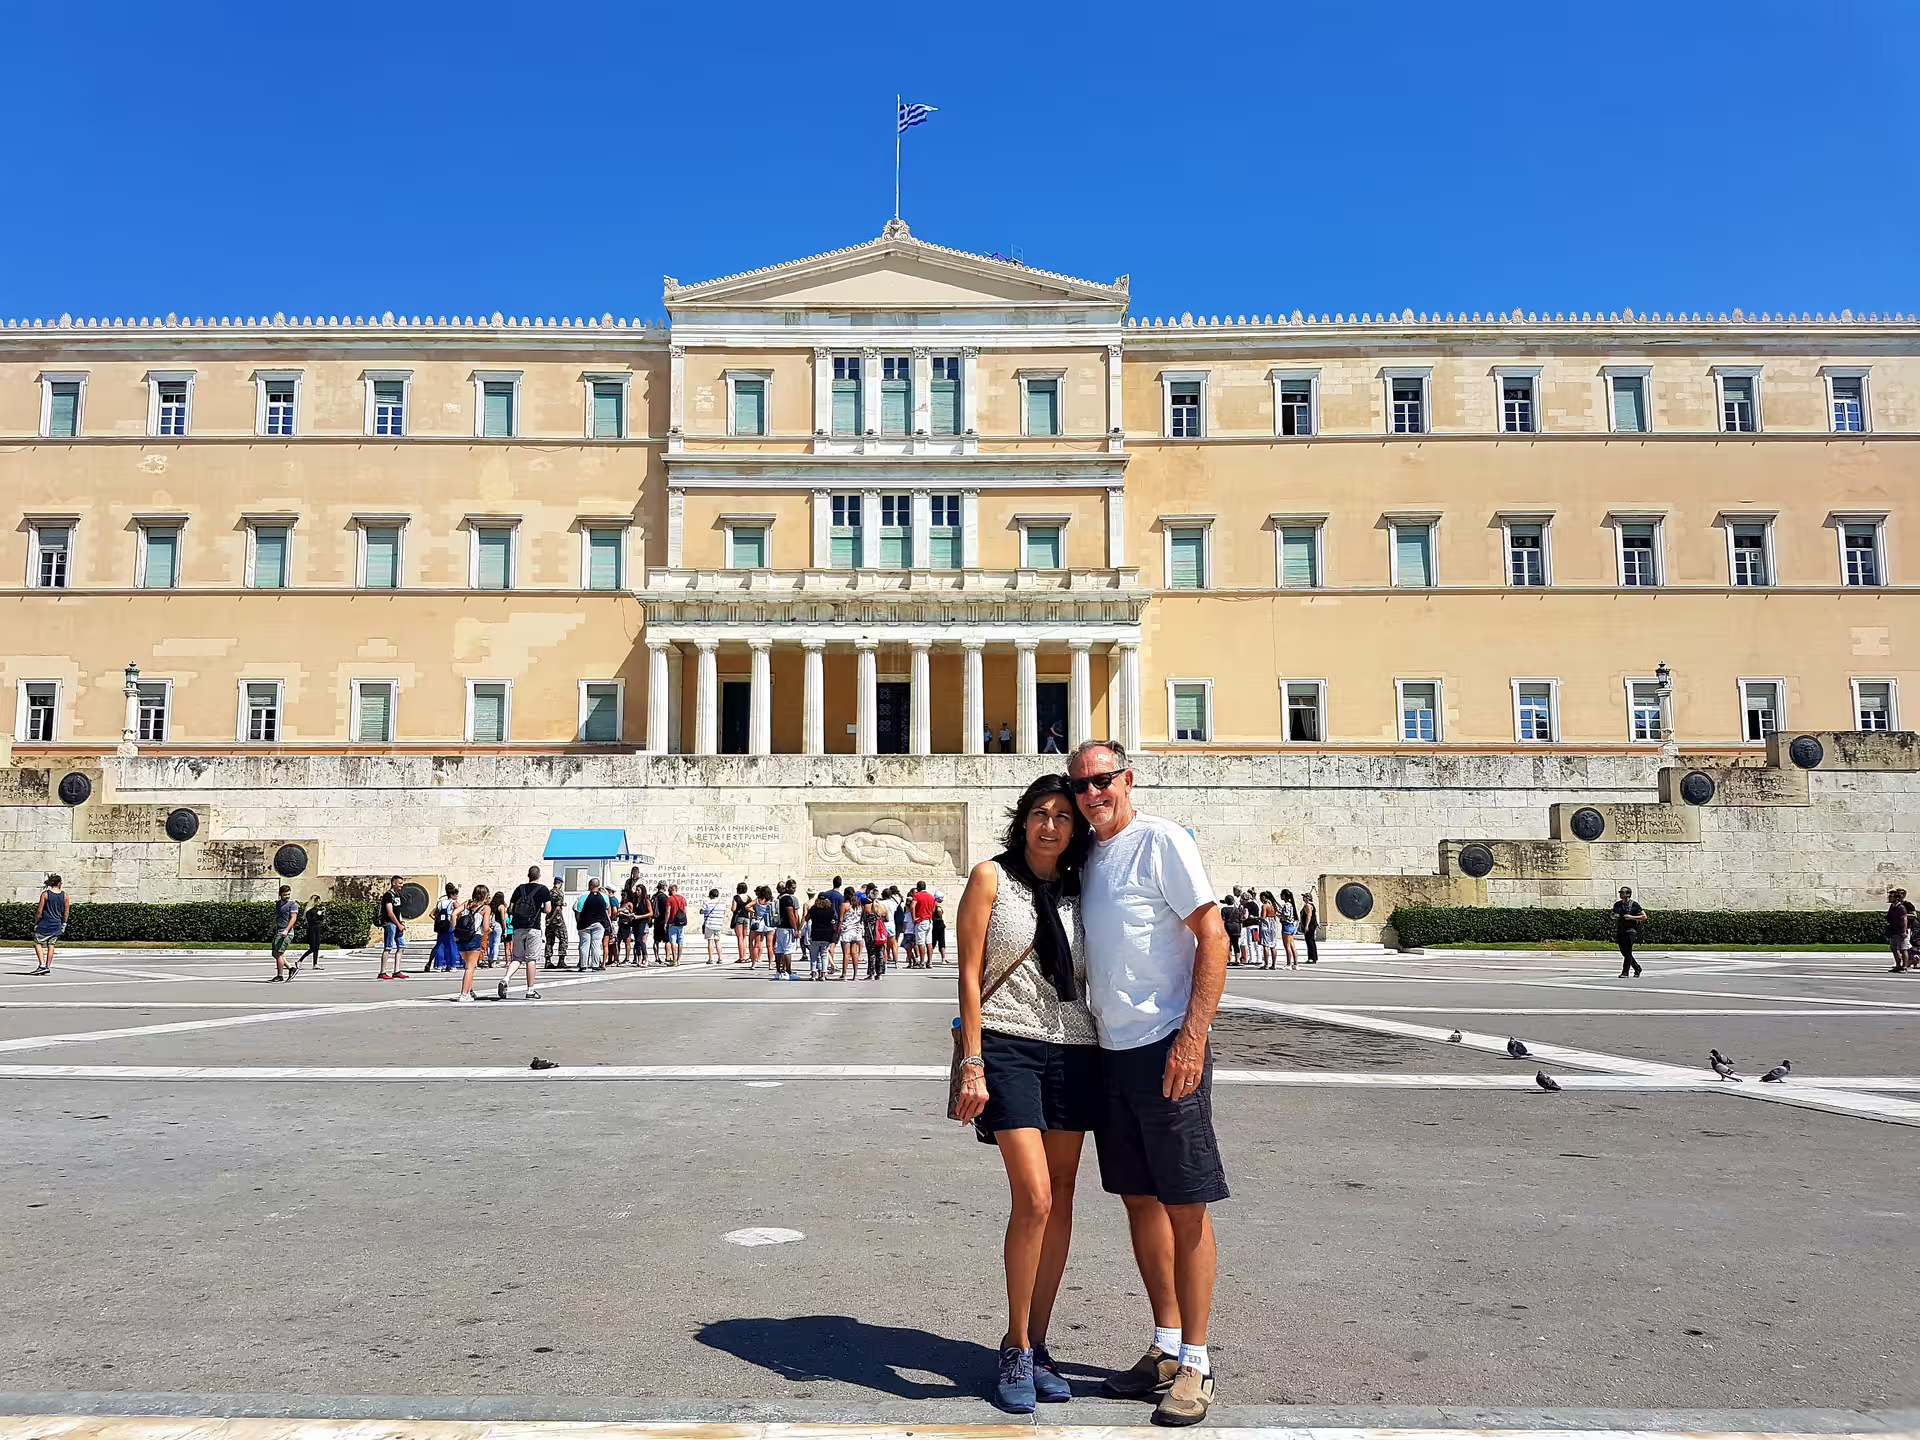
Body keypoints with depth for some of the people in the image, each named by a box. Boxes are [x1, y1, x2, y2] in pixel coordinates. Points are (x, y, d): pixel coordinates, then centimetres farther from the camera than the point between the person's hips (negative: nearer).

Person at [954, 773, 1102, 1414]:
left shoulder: (1079, 892, 12)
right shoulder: (993, 876, 1)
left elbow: (1086, 981, 16)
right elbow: (970, 975, -3)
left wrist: (1105, 1061, 9)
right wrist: (972, 1065, -10)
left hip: (1074, 1053, 5)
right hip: (1010, 1047, -5)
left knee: (1060, 1200, 6)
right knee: (1034, 1198, -12)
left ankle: (1037, 1345, 19)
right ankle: (1015, 1350, 6)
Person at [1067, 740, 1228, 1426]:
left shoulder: (1161, 840, -9)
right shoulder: (1086, 856, 13)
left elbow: (1213, 938, -13)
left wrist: (1193, 1037, -19)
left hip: (1166, 1047, -7)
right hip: (1111, 1049, 7)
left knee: (1185, 1206, 0)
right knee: (1140, 1200, 13)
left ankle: (1195, 1363, 10)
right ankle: (1165, 1348, 25)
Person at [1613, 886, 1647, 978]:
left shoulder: (1634, 904, -4)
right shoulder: (1617, 904, 11)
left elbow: (1644, 917, -5)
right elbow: (1614, 916, 25)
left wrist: (1632, 917, -16)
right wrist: (1614, 916, 3)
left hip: (1630, 930, -6)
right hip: (1620, 931, 6)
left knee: (1628, 952, -11)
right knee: (1624, 952, 9)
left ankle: (1625, 972, -11)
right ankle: (1637, 968, 28)